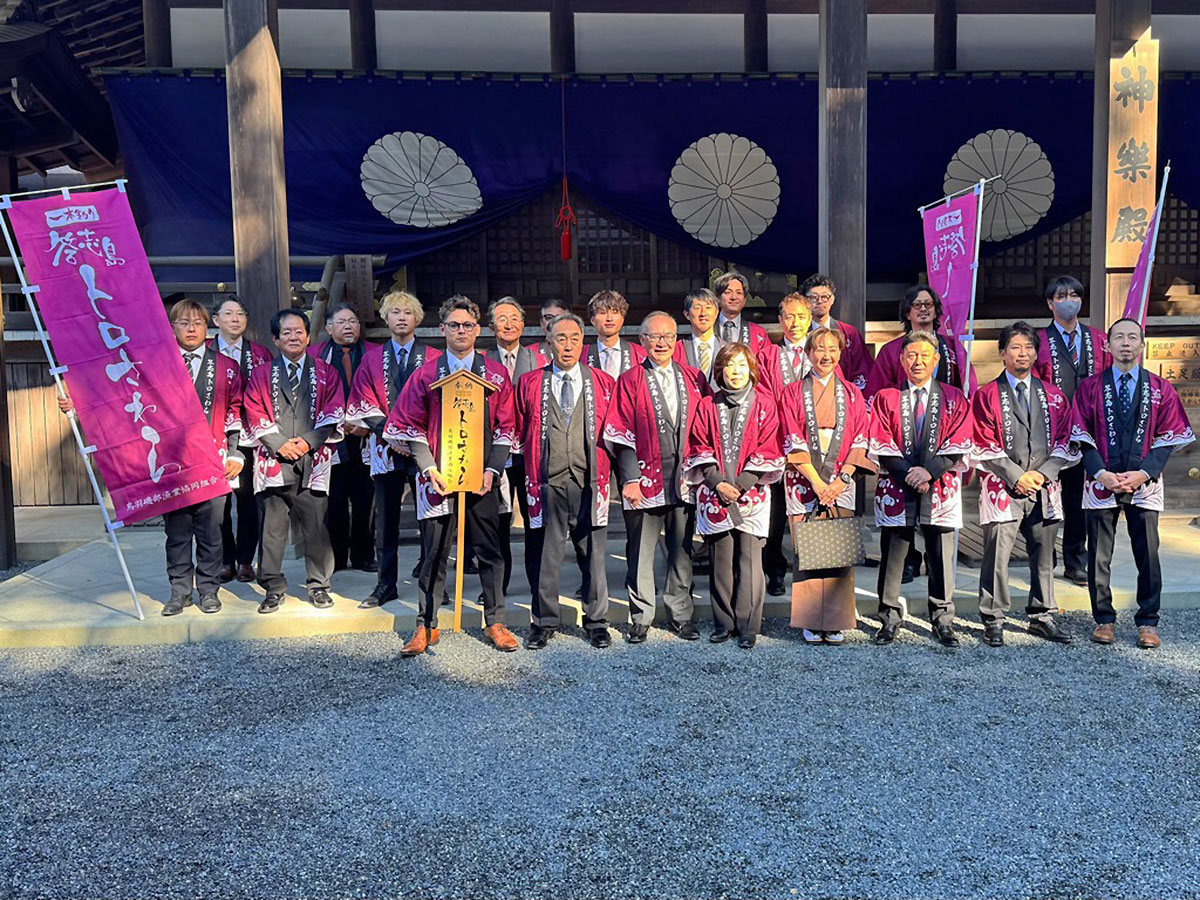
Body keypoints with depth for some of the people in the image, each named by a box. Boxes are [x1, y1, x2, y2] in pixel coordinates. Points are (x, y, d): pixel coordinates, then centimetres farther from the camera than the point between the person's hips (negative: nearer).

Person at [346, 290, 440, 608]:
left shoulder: (434, 358, 5)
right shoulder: (371, 358, 10)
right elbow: (364, 403, 4)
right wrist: (390, 433, -10)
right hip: (384, 448, 2)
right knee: (385, 521, 5)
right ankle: (385, 586, 14)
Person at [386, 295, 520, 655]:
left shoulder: (495, 374, 5)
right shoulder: (426, 374, 4)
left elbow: (505, 427, 5)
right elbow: (410, 426, 4)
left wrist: (492, 470, -6)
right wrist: (428, 468, -7)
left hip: (481, 478, 1)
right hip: (438, 477, 0)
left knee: (489, 552, 6)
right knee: (434, 554, 5)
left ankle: (495, 622, 18)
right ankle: (426, 625, 15)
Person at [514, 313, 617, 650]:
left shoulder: (603, 383, 7)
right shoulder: (530, 383, 7)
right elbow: (519, 430, 13)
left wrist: (604, 468, 5)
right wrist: (534, 459, 6)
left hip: (589, 481, 0)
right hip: (547, 482, 0)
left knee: (593, 553, 6)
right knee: (544, 554, 5)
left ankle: (596, 621, 19)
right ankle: (544, 621, 18)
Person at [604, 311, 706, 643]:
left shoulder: (692, 378, 10)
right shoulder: (630, 381, 1)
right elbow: (622, 434, -4)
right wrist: (629, 478, -10)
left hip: (684, 477, 3)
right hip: (646, 478, -3)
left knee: (682, 550, 10)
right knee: (641, 553, 4)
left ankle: (680, 615, 22)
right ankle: (640, 619, 16)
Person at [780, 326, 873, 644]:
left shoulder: (851, 394, 11)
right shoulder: (792, 393, 5)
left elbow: (859, 441, 5)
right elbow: (793, 442, -2)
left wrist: (841, 479, -8)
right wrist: (817, 482, -10)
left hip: (841, 483, 2)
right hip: (804, 483, -1)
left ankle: (837, 621, 8)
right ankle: (811, 622, 6)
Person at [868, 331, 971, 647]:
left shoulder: (953, 398, 9)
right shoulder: (886, 398, 8)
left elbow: (958, 445, 0)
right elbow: (880, 445, -1)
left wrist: (929, 471, -13)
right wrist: (908, 473, -12)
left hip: (941, 488, 0)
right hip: (897, 488, 0)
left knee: (940, 558, 4)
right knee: (892, 557, 3)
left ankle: (943, 622, 16)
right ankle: (889, 620, 14)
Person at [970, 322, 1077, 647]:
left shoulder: (1053, 396, 13)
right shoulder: (986, 396, 2)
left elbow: (1064, 441, 9)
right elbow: (983, 445, -4)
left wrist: (1041, 473, -5)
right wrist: (1017, 476, -10)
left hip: (1044, 488, 4)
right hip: (1002, 487, -4)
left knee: (1043, 556, 9)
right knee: (997, 556, -5)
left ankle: (1041, 617, 22)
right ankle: (993, 620, 5)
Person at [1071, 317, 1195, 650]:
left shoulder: (1160, 389, 6)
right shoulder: (1090, 387, 4)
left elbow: (1167, 438, 2)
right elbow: (1082, 436, 0)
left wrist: (1144, 473, -11)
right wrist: (1101, 473, -12)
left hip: (1145, 485, 0)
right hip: (1101, 482, 0)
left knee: (1148, 556, 2)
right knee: (1099, 556, 4)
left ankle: (1147, 622, 14)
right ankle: (1103, 619, 16)